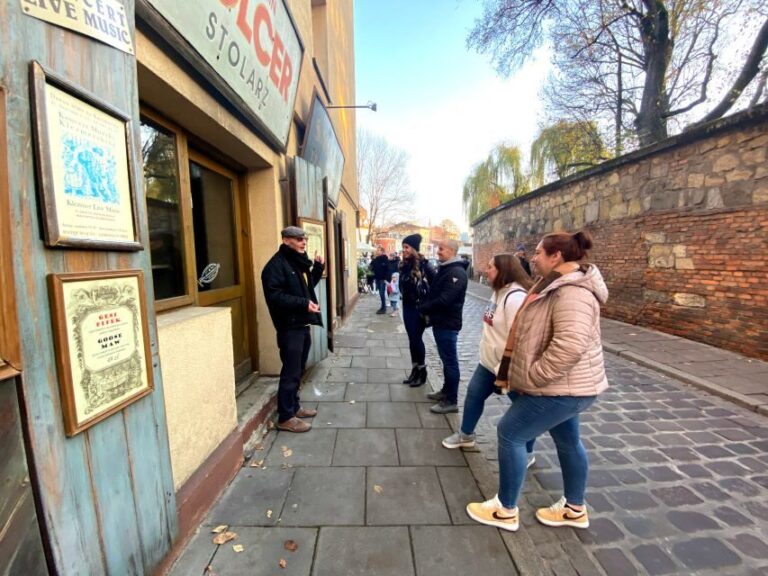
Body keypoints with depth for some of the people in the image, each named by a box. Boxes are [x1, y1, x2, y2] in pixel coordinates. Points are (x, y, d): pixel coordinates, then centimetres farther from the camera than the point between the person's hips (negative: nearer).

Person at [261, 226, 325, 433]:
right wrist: (303, 303, -27)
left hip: (302, 324, 9)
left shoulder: (298, 262, 14)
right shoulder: (276, 264, -14)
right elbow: (274, 295, -23)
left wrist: (318, 268, 8)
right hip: (289, 327, -9)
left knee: (297, 370, 18)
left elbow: (308, 286, 20)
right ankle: (285, 417, 12)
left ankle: (293, 406, 33)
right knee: (291, 372, -2)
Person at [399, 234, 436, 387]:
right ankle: (415, 370, 25)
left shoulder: (423, 264, -15)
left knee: (417, 339, 1)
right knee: (412, 340, 12)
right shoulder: (404, 265, 5)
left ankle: (422, 372, 17)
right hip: (407, 306, 7)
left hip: (419, 307, -6)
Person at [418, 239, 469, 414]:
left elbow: (444, 300, -26)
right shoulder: (444, 269, 13)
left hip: (448, 324, -10)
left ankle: (452, 401, 11)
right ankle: (446, 391, 33)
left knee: (450, 361, 0)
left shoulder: (457, 272, -19)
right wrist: (428, 310, 3)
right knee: (446, 359, 19)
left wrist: (423, 308, -13)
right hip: (440, 322, 10)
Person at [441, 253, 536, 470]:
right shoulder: (499, 292, 8)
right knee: (473, 394, 19)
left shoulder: (516, 297, -25)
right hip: (489, 361, 10)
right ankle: (466, 435, 39)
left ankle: (526, 454, 31)